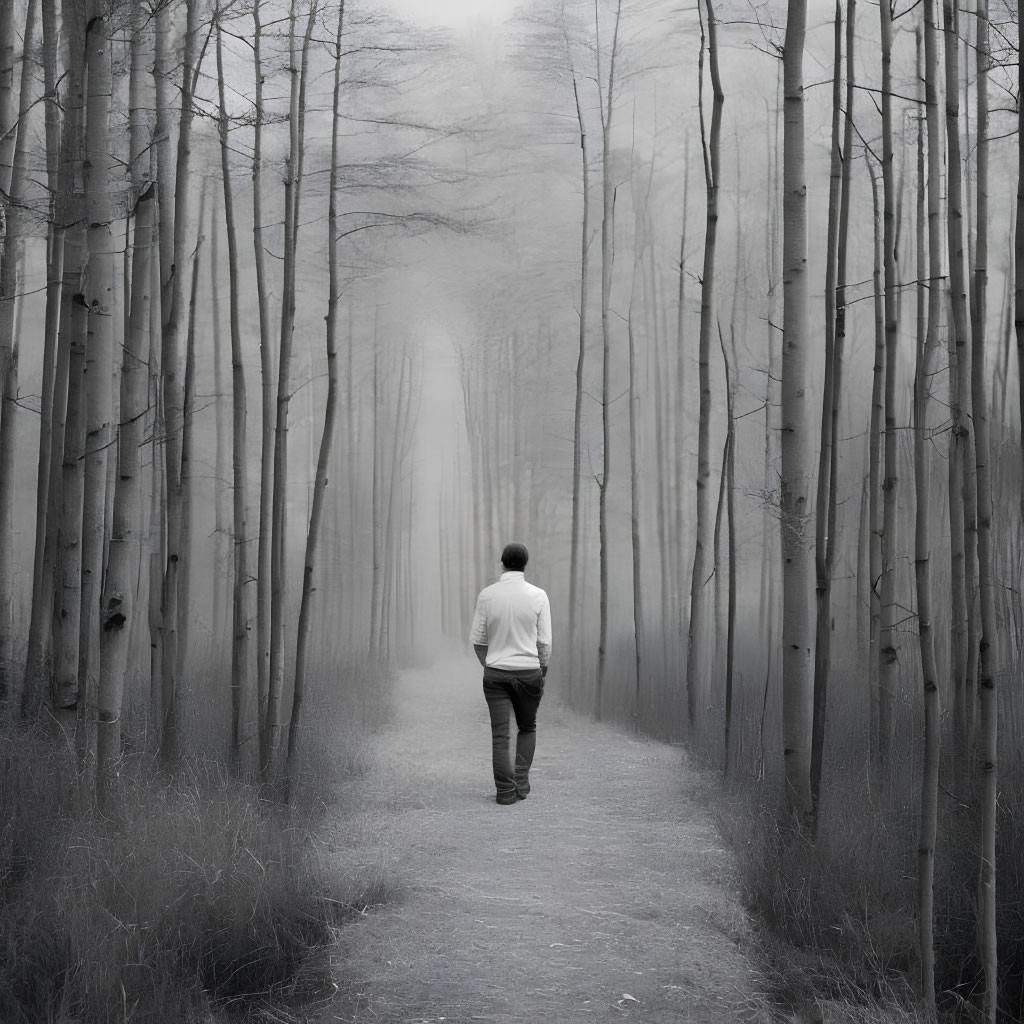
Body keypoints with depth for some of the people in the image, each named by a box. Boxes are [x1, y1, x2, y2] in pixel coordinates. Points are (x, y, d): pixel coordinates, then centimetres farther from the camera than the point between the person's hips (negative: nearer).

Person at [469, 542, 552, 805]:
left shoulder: (487, 595, -4)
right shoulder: (538, 595, -6)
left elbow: (477, 639, 1)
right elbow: (544, 641, -4)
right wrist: (541, 670, 10)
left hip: (495, 674, 0)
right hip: (529, 672, 0)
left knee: (500, 735, 3)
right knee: (527, 728, 19)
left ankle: (506, 791, -2)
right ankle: (521, 781, 8)